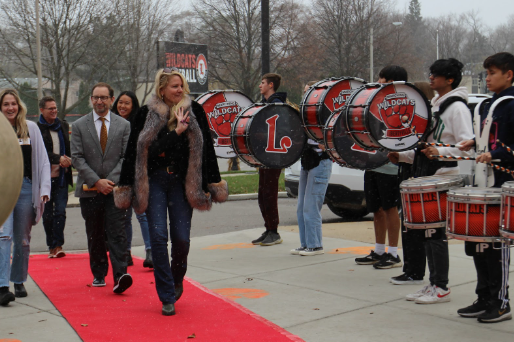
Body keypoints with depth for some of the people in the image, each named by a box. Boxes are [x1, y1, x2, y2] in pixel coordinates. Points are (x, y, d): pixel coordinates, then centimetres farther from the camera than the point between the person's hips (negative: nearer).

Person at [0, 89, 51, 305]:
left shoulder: (31, 128, 7)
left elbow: (42, 160, 8)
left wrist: (44, 189, 0)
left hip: (26, 188, 2)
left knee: (22, 240, 9)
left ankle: (19, 281, 23)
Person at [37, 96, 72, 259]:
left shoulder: (64, 125, 11)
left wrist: (68, 160, -1)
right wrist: (59, 158, -19)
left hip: (61, 176, 2)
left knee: (60, 211, -6)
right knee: (47, 213, 6)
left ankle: (57, 245, -4)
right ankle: (52, 246, 16)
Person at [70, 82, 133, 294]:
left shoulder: (124, 126, 6)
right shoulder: (79, 126, 5)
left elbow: (127, 157, 1)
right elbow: (77, 158, -1)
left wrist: (111, 181, -11)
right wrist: (96, 181, -12)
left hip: (115, 188, -1)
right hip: (89, 189, 1)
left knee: (117, 233, -11)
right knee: (95, 236, 10)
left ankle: (120, 276, -16)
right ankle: (99, 275, 22)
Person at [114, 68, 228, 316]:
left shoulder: (194, 111, 5)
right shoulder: (146, 114, 1)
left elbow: (206, 149, 7)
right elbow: (134, 151, -2)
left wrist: (213, 184, 4)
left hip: (181, 182, 1)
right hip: (154, 181, -1)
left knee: (181, 238, -1)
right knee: (158, 237, -6)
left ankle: (177, 281, 30)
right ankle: (167, 297, 3)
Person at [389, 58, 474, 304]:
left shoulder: (457, 107, -9)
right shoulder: (433, 104, 19)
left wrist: (440, 152, -32)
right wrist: (402, 156, 16)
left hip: (444, 177, -9)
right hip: (425, 175, 9)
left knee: (435, 233, -7)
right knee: (422, 230, 10)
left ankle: (441, 288, 2)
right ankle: (434, 283, 19)